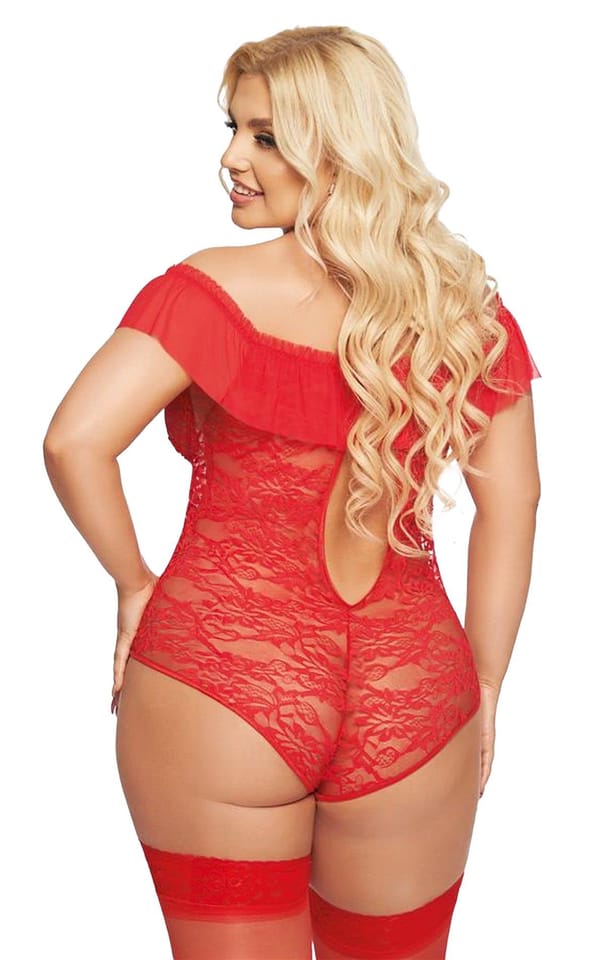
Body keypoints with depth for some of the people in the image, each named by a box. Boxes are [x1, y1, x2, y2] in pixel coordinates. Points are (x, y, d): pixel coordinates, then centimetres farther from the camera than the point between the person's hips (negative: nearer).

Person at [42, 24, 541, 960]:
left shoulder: (211, 290, -12)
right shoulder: (470, 308, 1)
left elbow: (75, 441, -19)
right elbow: (511, 504, 4)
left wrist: (135, 582, -3)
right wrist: (482, 688, 11)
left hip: (216, 687, -3)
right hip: (411, 705, 4)